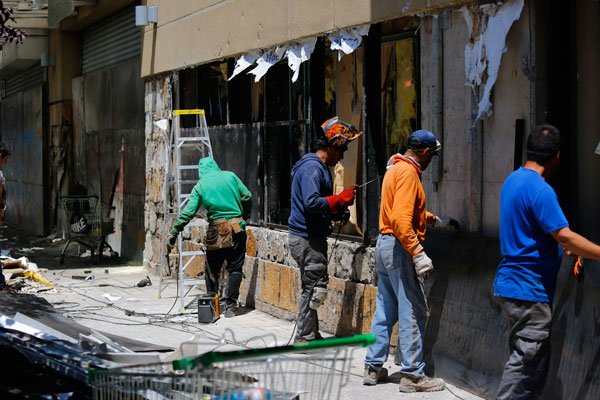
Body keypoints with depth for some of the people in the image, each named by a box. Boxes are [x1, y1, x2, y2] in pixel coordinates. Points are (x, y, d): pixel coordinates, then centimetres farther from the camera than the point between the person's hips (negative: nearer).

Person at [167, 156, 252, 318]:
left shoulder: (200, 186, 4)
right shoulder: (230, 176, 6)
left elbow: (188, 212, 0)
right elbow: (247, 197, 6)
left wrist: (174, 233, 5)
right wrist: (245, 215, 24)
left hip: (216, 230, 0)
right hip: (236, 227, 0)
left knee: (212, 270, 13)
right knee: (235, 268, 5)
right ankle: (230, 306, 1)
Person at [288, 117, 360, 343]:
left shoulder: (319, 167, 17)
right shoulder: (312, 168, -16)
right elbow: (312, 203, -26)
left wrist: (337, 211, 9)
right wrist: (341, 199, -18)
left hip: (311, 238, 10)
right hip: (307, 239, -10)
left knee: (313, 288, 15)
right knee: (314, 288, -5)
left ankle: (311, 335, 23)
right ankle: (305, 338, 1)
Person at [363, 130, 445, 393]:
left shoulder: (395, 168, 15)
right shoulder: (408, 172, -15)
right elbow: (400, 219, -25)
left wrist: (426, 217, 41)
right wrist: (418, 253, -29)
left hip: (385, 244, 10)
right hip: (398, 247, -10)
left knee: (385, 310, 14)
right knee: (413, 312, -5)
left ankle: (374, 367, 19)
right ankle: (412, 375, -3)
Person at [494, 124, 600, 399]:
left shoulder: (513, 180, 12)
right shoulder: (540, 190, -19)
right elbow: (564, 235, -24)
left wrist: (565, 247, 31)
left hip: (511, 284, 10)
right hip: (529, 291, -10)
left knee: (532, 360, 16)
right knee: (526, 363, -4)